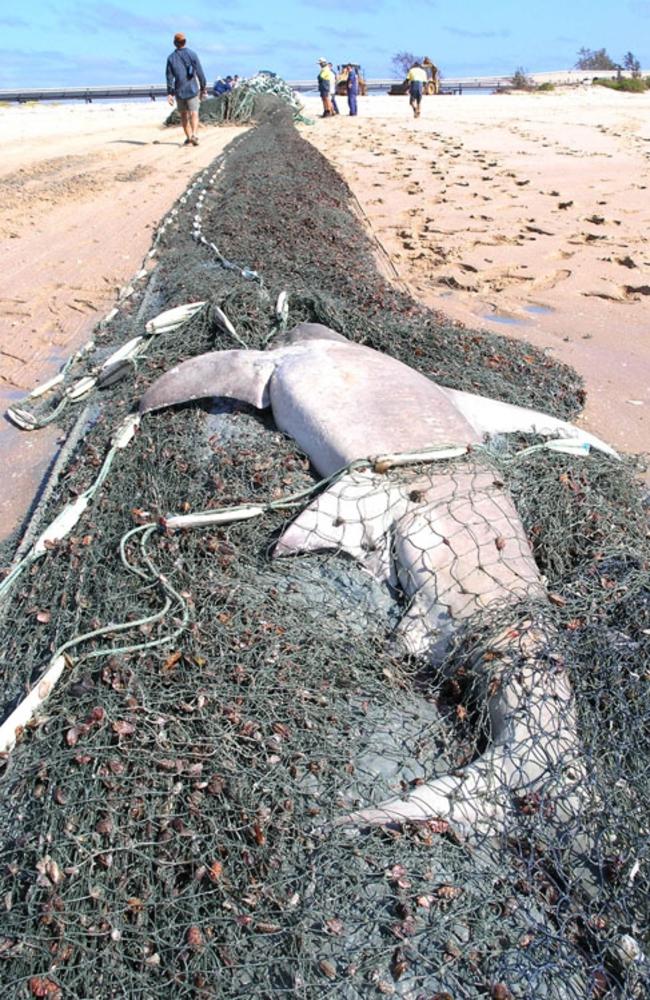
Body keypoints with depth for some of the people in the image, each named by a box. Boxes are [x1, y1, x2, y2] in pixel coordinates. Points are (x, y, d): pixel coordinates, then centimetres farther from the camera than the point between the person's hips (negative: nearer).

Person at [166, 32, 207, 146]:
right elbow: (200, 73, -5)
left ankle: (188, 138, 17)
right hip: (192, 89, -1)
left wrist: (169, 93, 0)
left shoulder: (171, 58, 0)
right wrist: (203, 88, 3)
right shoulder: (192, 54, -4)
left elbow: (169, 77, -2)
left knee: (183, 115, 14)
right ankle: (194, 134, -30)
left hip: (179, 91, 2)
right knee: (194, 113, -4)